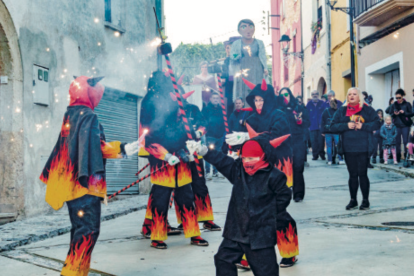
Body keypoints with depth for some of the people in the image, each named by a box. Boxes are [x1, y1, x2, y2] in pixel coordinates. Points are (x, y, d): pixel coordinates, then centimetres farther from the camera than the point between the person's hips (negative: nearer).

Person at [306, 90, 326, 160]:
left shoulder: (322, 104, 4)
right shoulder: (309, 104, 8)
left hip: (320, 126, -1)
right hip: (312, 126, 1)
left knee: (321, 140, -2)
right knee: (313, 141, -1)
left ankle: (322, 154, 9)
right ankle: (315, 155, 6)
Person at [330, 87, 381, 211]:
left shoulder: (368, 110, 3)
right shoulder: (341, 111, 9)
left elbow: (377, 123, -3)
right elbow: (333, 127, 3)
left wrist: (363, 126, -14)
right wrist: (346, 125, -12)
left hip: (363, 148, -2)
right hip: (348, 149, 2)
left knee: (362, 174, 0)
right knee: (352, 175, 8)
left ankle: (365, 200, 12)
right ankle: (353, 200, 17)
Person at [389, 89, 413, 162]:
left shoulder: (407, 104, 0)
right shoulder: (394, 105, 8)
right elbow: (390, 114, 10)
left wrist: (404, 113, -16)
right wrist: (394, 114, -11)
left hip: (405, 125, -3)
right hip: (397, 126, 3)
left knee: (405, 141, -3)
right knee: (398, 141, 5)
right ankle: (398, 157, 12)